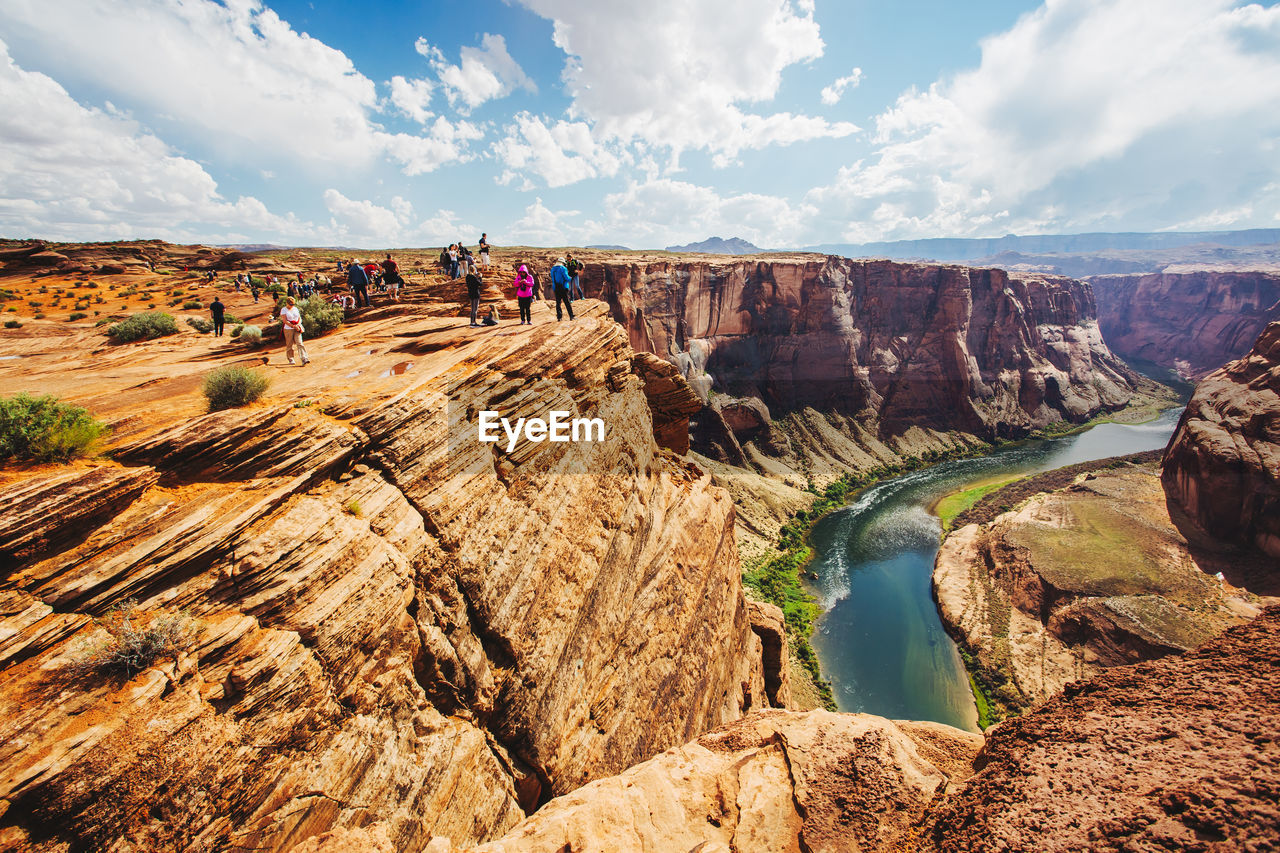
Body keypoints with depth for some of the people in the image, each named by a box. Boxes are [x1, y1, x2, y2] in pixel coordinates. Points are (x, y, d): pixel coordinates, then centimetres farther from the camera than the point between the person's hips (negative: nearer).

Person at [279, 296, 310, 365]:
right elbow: (285, 321, -12)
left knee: (299, 343, -9)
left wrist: (298, 324, -7)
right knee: (289, 345, 3)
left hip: (297, 329, 3)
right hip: (288, 329, -3)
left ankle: (304, 359, -19)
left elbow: (299, 318, 13)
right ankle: (291, 360, 16)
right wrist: (293, 326, -20)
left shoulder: (295, 309, 12)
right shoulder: (283, 310, -3)